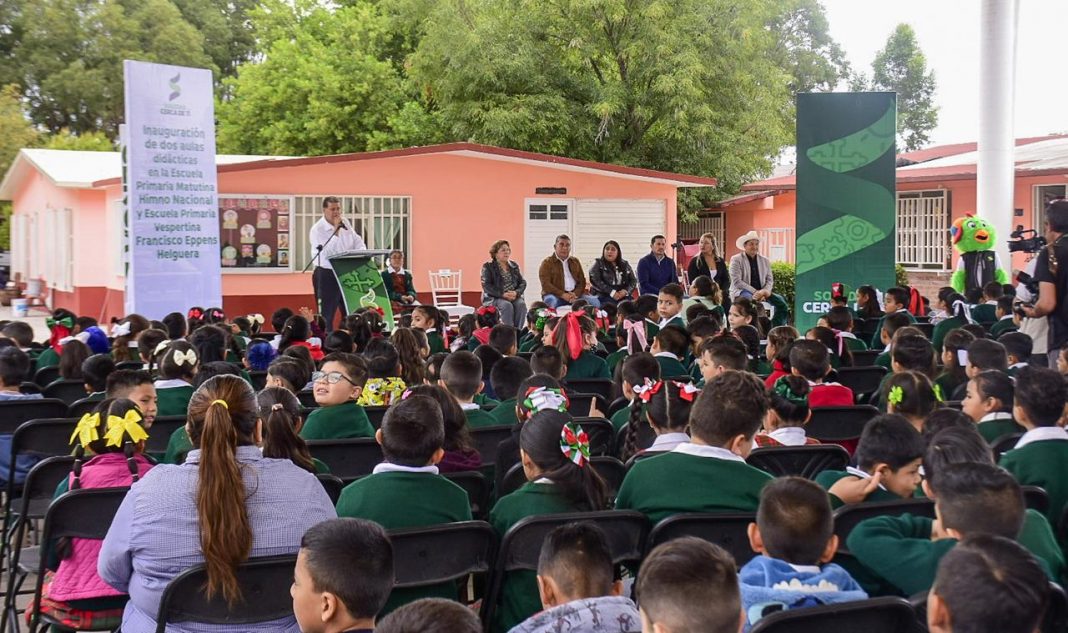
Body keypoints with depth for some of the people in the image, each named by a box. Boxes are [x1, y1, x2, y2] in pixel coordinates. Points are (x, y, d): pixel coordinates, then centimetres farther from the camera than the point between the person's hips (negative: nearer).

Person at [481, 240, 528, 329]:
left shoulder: (514, 266, 16)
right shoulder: (488, 267, 2)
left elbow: (523, 283, 9)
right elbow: (486, 286, -10)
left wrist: (516, 293, -14)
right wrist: (503, 294, -21)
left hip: (514, 297, 4)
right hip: (493, 298, -4)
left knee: (521, 304, -27)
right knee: (507, 305, -34)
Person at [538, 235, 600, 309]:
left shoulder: (575, 261, 21)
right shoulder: (547, 262, 5)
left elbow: (582, 281, 14)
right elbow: (545, 284, -7)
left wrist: (575, 294, -9)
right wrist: (562, 295, -19)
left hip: (574, 294, 4)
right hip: (556, 295, -4)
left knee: (595, 302, -21)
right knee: (551, 301, -39)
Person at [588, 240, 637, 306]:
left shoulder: (625, 265, 19)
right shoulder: (598, 264, 9)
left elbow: (633, 280, 14)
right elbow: (595, 281, -4)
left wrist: (625, 291, -7)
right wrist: (612, 292, -14)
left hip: (623, 296, 3)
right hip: (604, 296, -3)